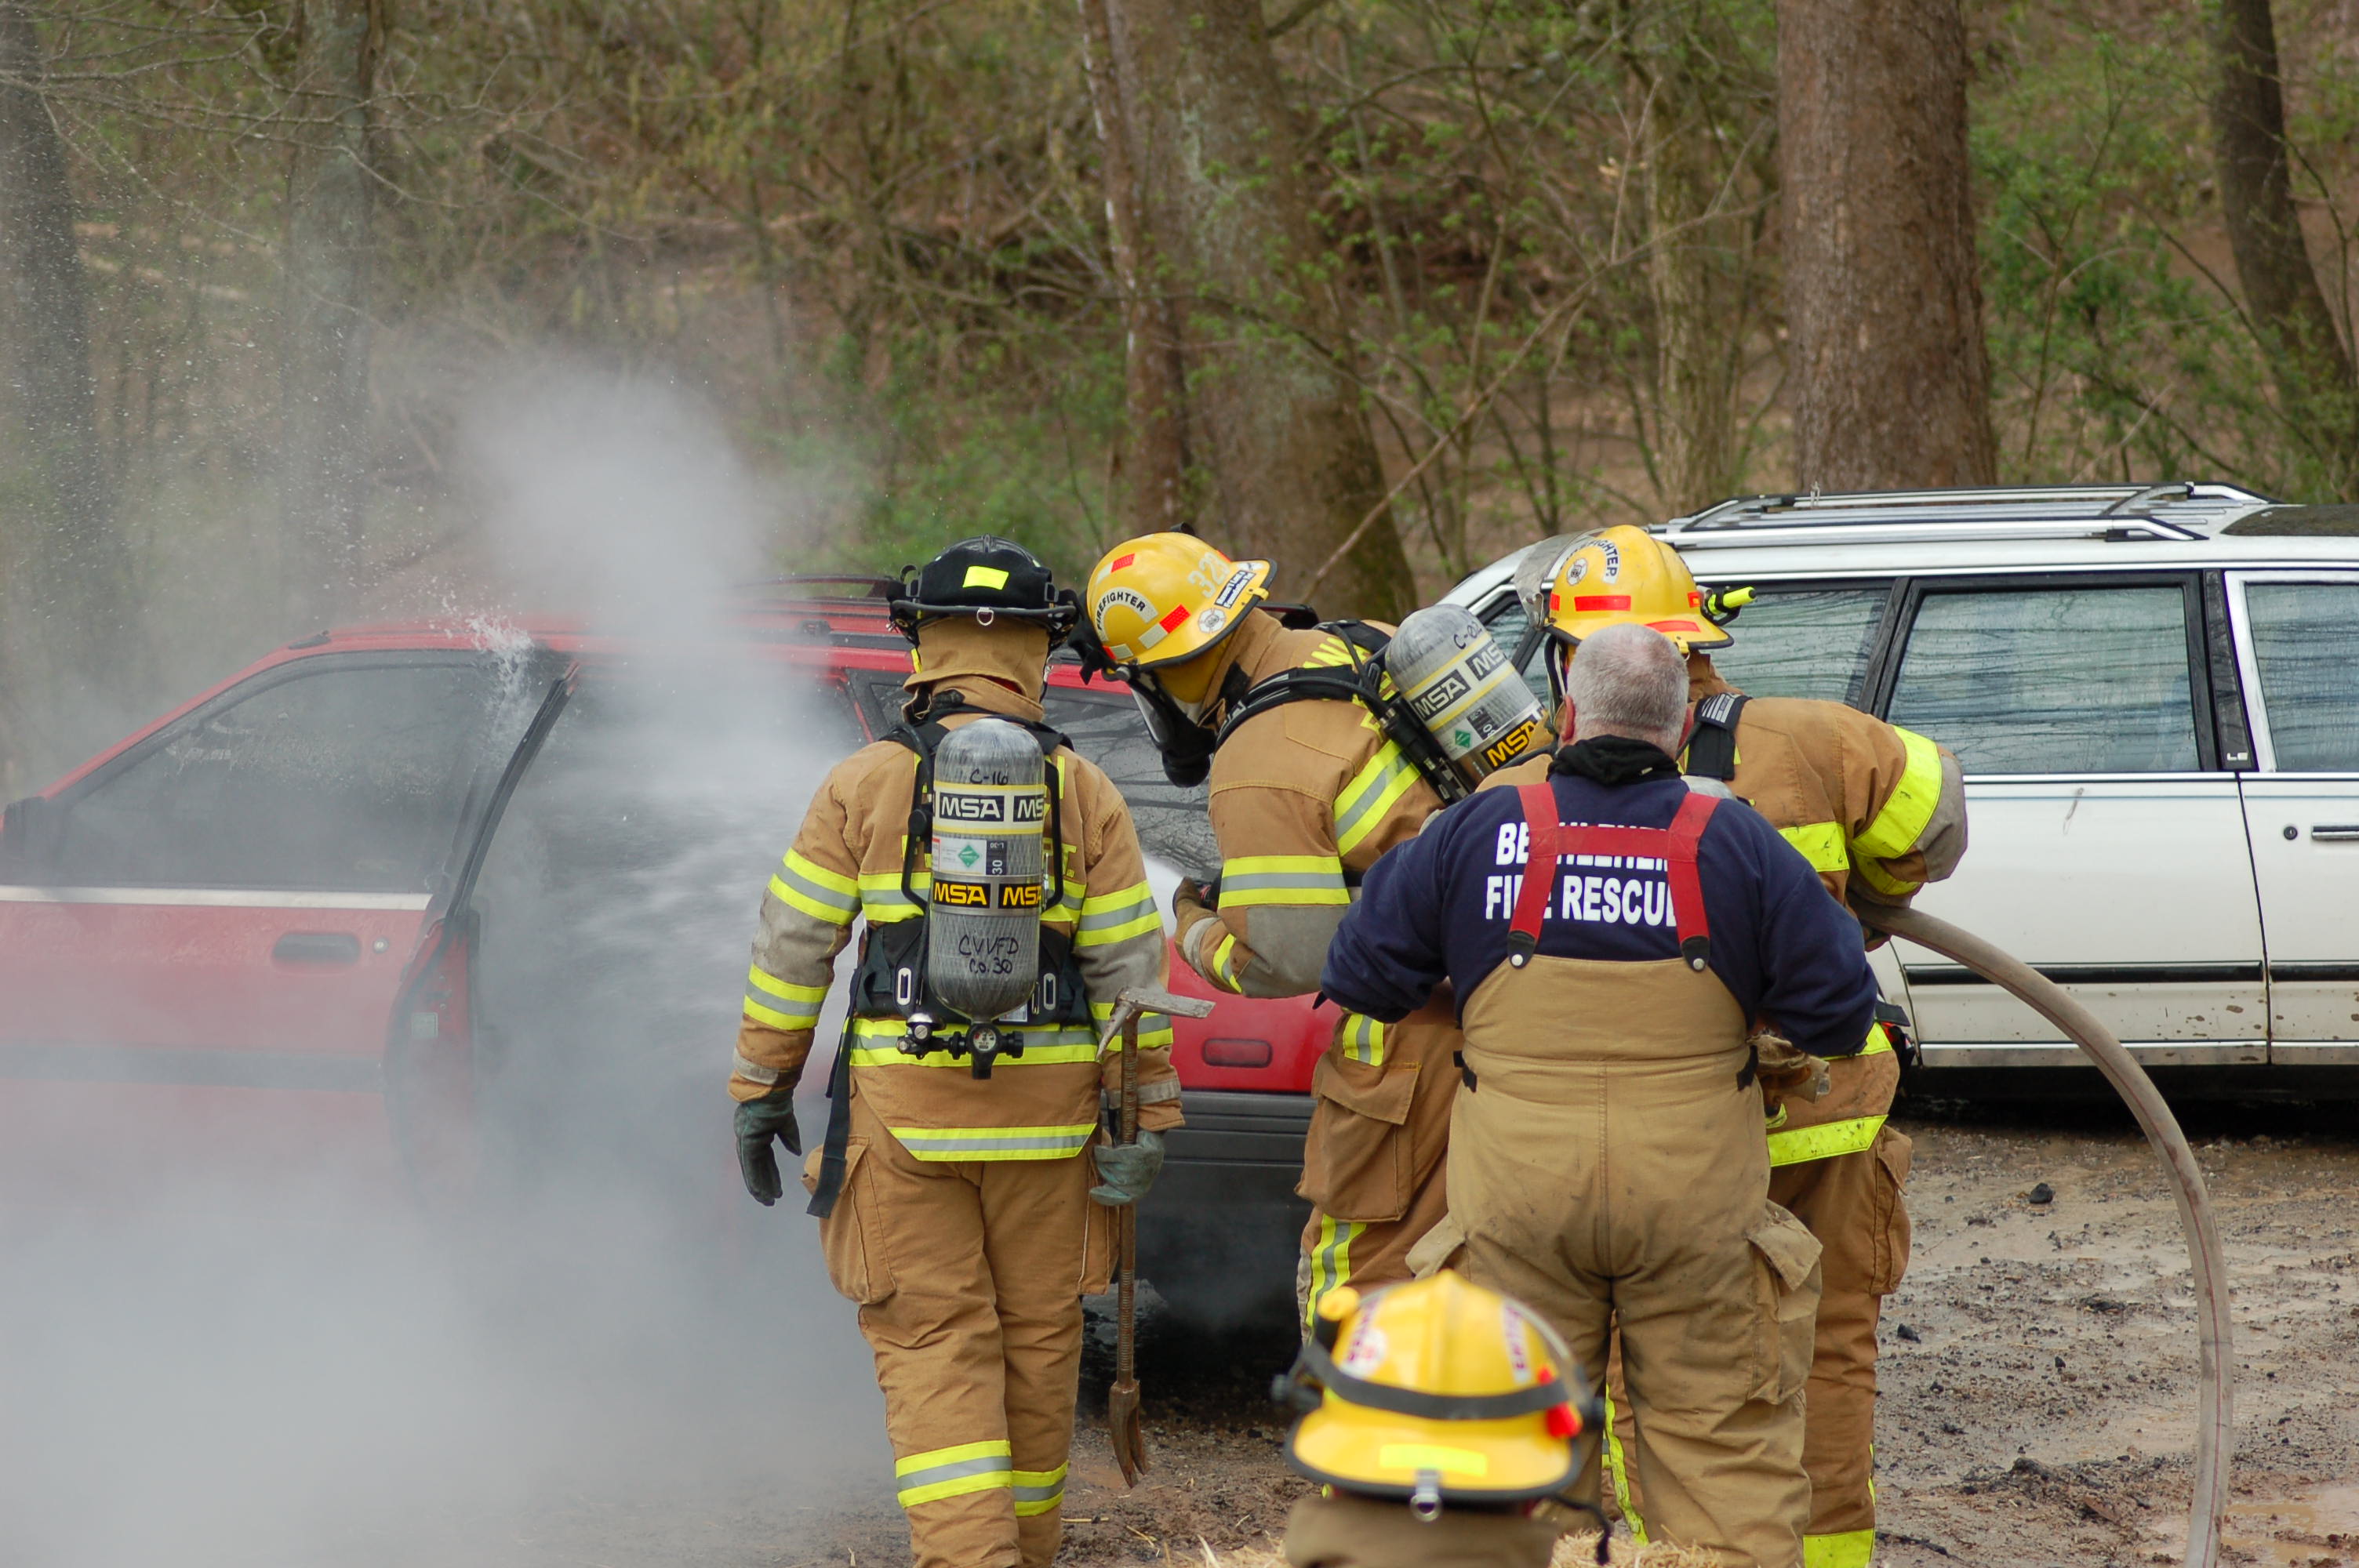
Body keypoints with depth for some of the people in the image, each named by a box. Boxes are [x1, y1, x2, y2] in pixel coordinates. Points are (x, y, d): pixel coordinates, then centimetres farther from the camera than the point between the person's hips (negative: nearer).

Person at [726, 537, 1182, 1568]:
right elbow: (1131, 965, 0)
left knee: (932, 1346, -2)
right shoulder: (1081, 793, 2)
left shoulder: (865, 784, -1)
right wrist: (1148, 1114, 3)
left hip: (903, 1109, -2)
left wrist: (760, 1085, 7)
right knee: (1037, 1341, 13)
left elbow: (792, 947, 0)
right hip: (1046, 1114, 2)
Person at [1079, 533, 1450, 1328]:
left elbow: (1290, 959, -19)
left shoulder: (1260, 771, -18)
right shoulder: (1354, 649, 6)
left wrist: (1198, 929, 3)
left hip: (1415, 1033, -8)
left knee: (1353, 1269, 2)